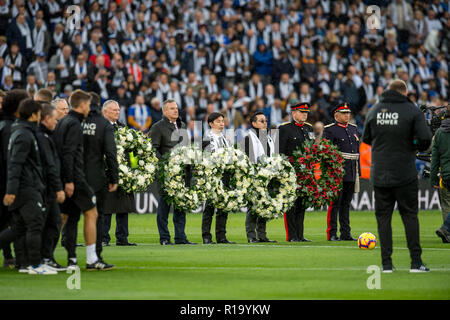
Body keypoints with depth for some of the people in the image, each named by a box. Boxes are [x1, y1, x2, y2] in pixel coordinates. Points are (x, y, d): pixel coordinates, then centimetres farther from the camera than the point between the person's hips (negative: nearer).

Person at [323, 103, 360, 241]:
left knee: (346, 204, 10)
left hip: (351, 173, 6)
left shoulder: (353, 129, 16)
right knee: (335, 203, -5)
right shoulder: (329, 130, -4)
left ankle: (346, 233, 13)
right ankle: (332, 234, -2)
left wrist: (358, 171, 17)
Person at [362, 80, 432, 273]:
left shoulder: (375, 110, 4)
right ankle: (416, 262, 2)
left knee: (383, 217, 6)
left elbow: (366, 138, 13)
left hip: (379, 175, 2)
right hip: (405, 175, -2)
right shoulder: (412, 111, -6)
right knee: (410, 215, 6)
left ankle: (387, 263, 2)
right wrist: (414, 147, 6)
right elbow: (426, 139, -15)